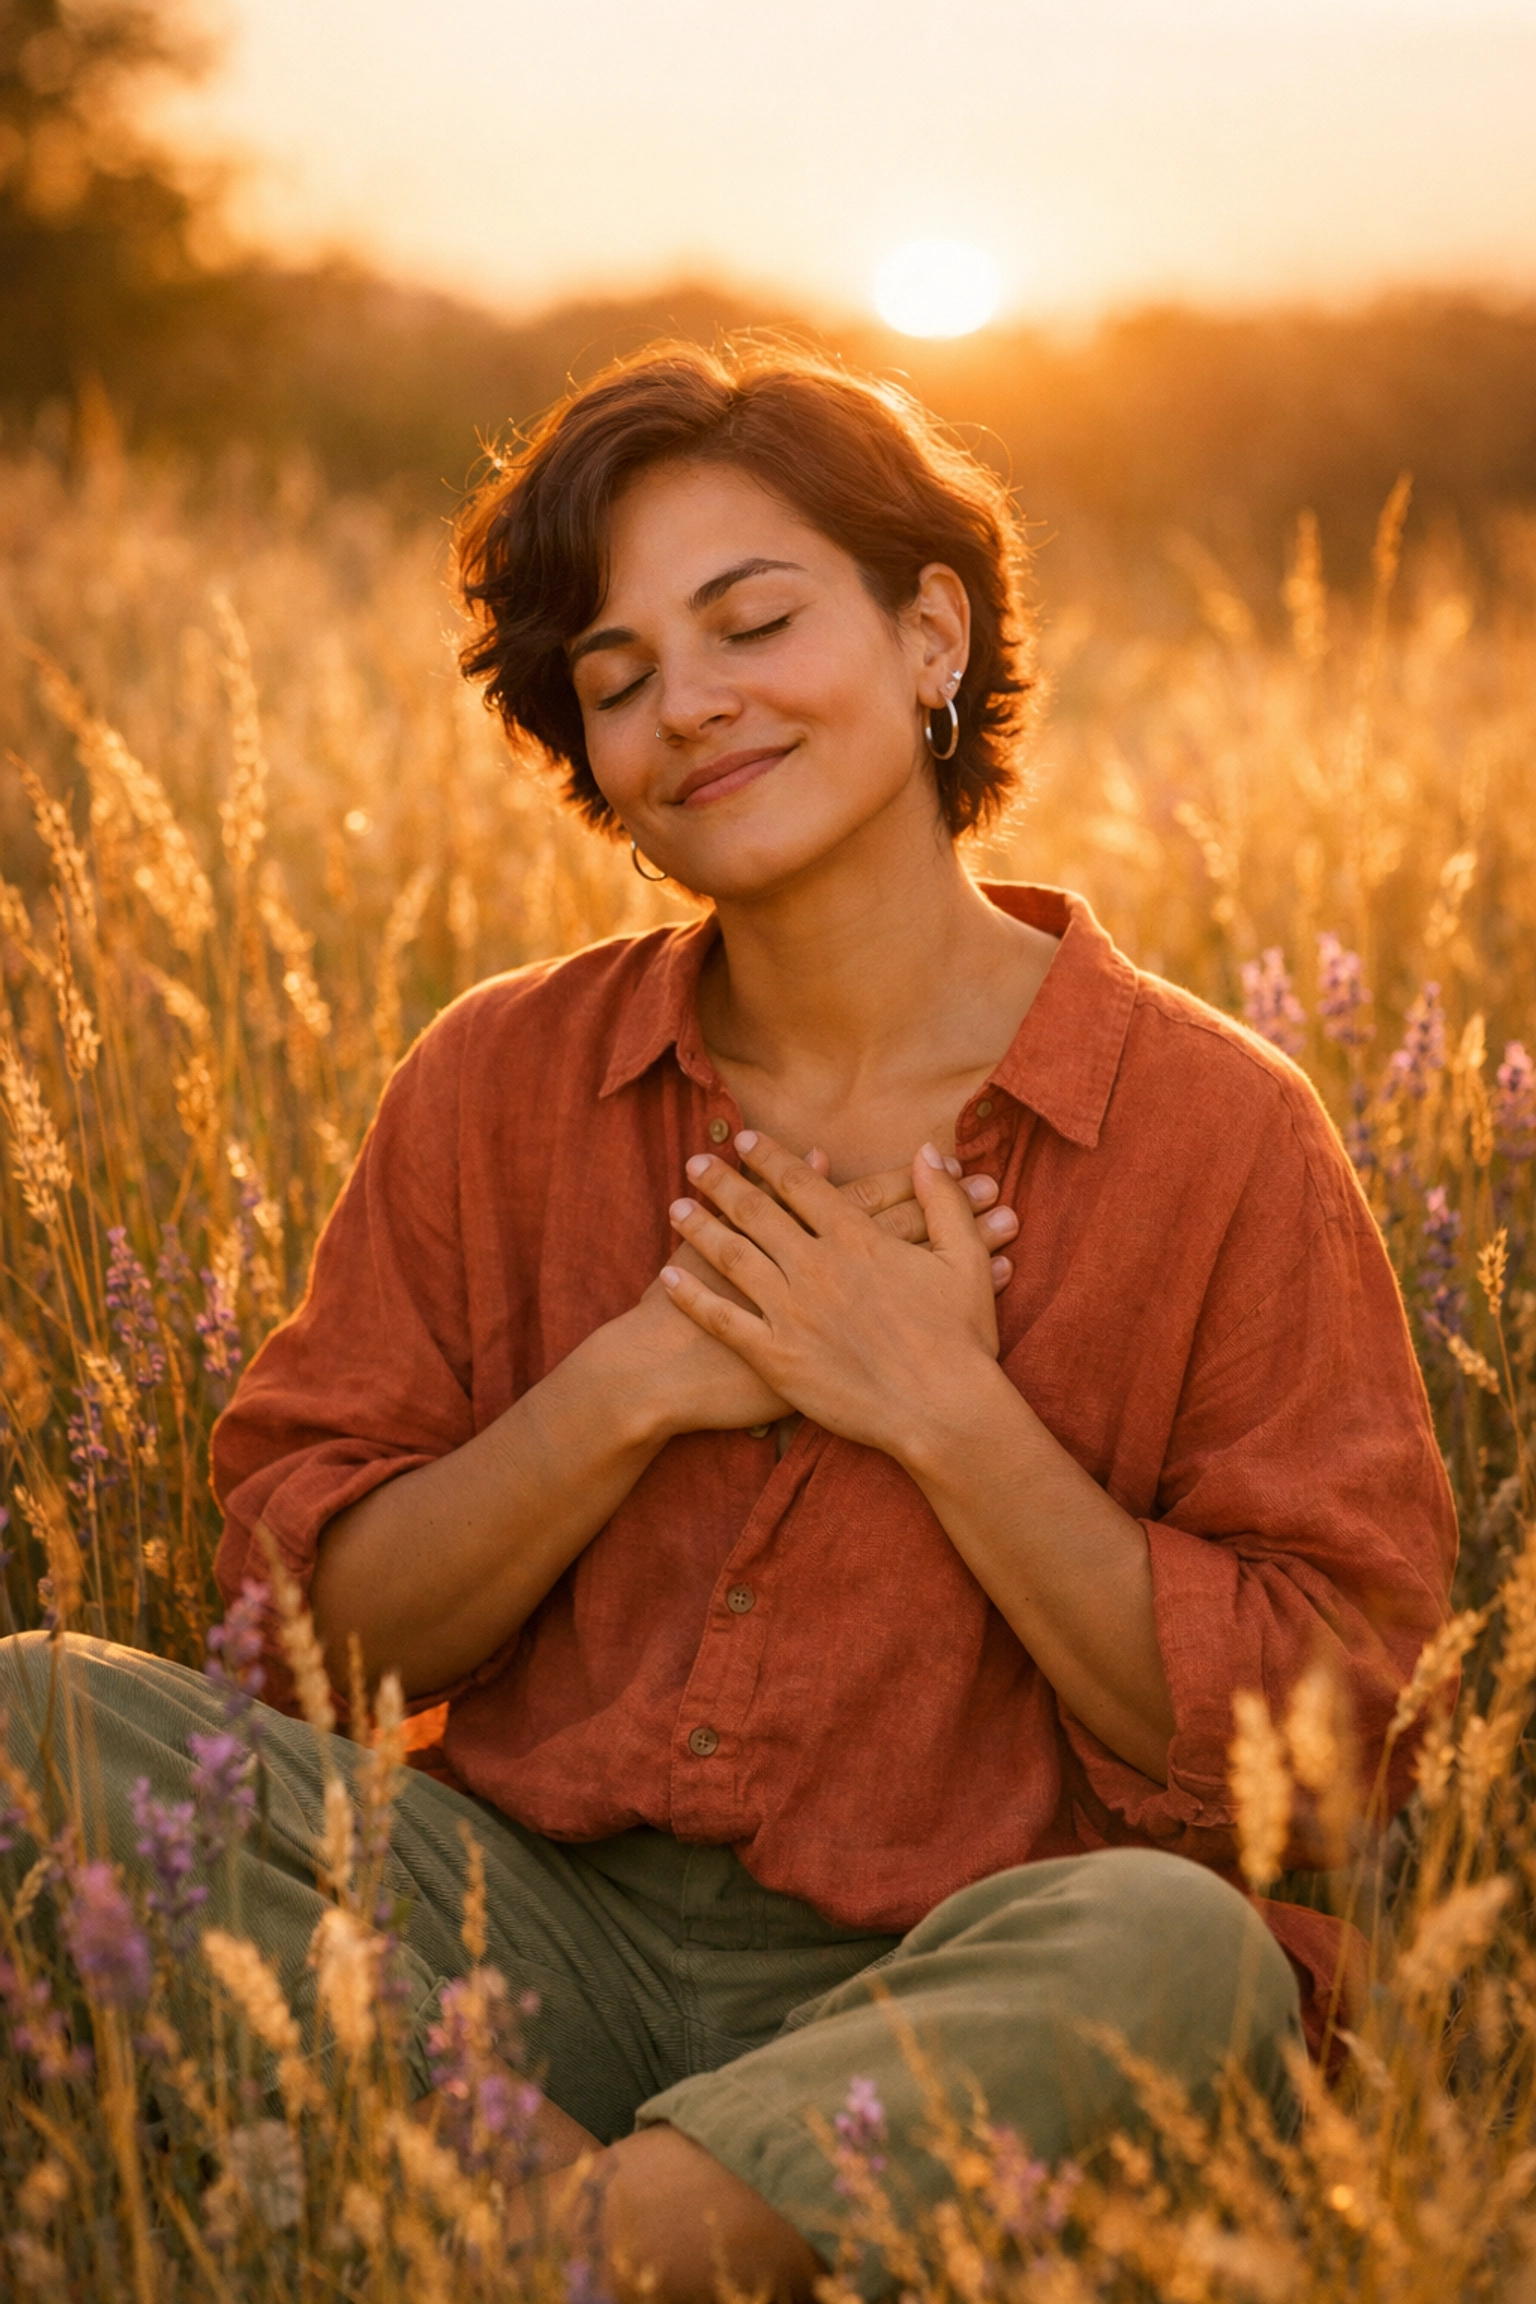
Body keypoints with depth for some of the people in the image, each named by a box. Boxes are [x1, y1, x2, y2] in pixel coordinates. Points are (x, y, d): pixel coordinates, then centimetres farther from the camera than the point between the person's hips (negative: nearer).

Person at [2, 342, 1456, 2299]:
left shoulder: (1215, 1135, -4)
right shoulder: (501, 1082, 4)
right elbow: (315, 1619, 4)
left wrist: (945, 1409, -15)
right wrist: (629, 1390, -12)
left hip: (947, 1998, -2)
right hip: (549, 1923, 3)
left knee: (1168, 1945, -35)